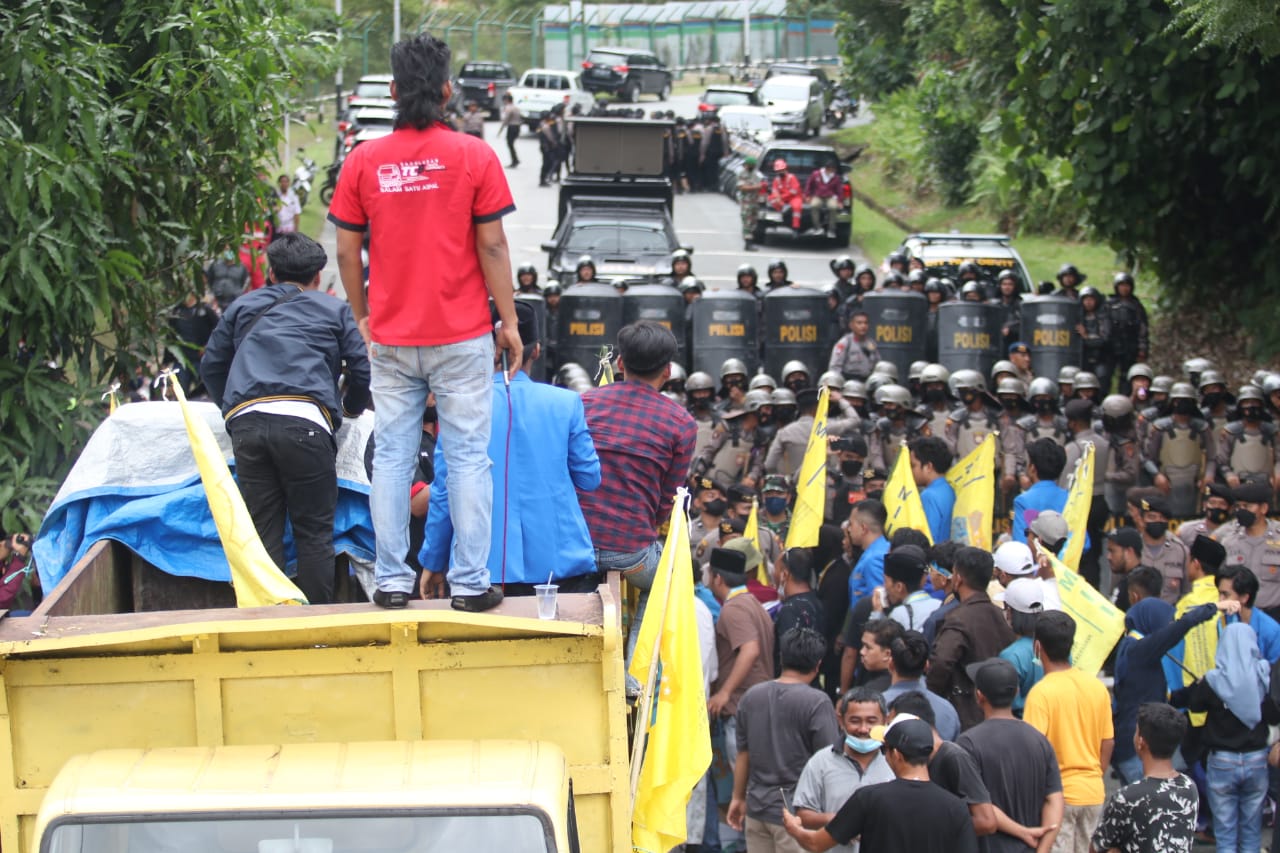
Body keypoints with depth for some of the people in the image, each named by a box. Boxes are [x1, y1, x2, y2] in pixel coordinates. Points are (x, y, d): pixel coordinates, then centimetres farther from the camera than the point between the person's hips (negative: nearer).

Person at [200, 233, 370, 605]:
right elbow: (362, 369, 14)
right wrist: (350, 407, 33)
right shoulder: (333, 310, 20)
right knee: (314, 533, 2)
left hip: (246, 423, 3)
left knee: (263, 534, 6)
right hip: (304, 422, -2)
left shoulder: (244, 306, 27)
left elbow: (211, 365, 29)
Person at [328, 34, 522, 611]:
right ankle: (470, 582, 2)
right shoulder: (474, 156, -6)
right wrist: (509, 321, 2)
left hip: (391, 339, 2)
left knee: (391, 457, 8)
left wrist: (361, 319, 17)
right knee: (468, 456, 2)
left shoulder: (362, 161, 1)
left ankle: (392, 580, 9)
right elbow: (491, 246, -6)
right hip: (462, 336, -2)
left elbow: (347, 252, 4)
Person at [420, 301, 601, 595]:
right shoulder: (565, 403, 0)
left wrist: (432, 562, 14)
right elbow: (589, 478, 8)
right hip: (557, 565, 0)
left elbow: (444, 493, 3)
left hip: (481, 569, 0)